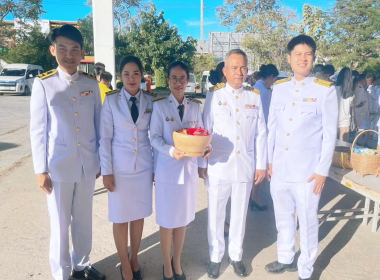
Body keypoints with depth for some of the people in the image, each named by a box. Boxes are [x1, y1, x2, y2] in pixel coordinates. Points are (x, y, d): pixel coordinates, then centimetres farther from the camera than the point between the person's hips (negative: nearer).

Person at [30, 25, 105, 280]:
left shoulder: (92, 84, 2)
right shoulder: (43, 84, -6)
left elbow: (98, 125, 6)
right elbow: (38, 130, -5)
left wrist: (101, 160, 8)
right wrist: (41, 170, -6)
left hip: (88, 165, 3)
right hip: (59, 166, -3)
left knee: (84, 220, 17)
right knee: (60, 224, 10)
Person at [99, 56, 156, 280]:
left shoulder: (150, 101, 0)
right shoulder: (111, 101, -5)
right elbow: (105, 137, -4)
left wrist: (157, 166, 4)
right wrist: (106, 171, -6)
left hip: (144, 166, 2)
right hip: (120, 167, -1)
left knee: (139, 214, 13)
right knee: (120, 217, 8)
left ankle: (135, 259, 34)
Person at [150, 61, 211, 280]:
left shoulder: (195, 106, 6)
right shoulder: (159, 106, -3)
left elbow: (200, 135, 6)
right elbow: (155, 137, -6)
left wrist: (205, 148, -15)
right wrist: (171, 150, -24)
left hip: (189, 168, 3)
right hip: (167, 169, -3)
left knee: (183, 219, 14)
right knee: (167, 220, 7)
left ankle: (177, 262, 36)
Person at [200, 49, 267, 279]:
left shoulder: (255, 97, 4)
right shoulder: (214, 95, -2)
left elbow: (261, 134, 6)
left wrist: (261, 165, 5)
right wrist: (202, 163, -2)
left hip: (245, 167, 2)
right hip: (219, 166, -1)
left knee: (240, 214, 15)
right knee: (216, 214, 9)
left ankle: (236, 255, 34)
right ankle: (216, 257, 30)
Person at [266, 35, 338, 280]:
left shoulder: (325, 90, -6)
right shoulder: (279, 88, 5)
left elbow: (330, 134, -5)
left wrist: (322, 171, -8)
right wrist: (270, 160, 9)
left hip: (307, 172, -4)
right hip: (280, 169, 4)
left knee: (308, 222, 9)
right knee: (283, 218, 19)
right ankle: (286, 259, 41)